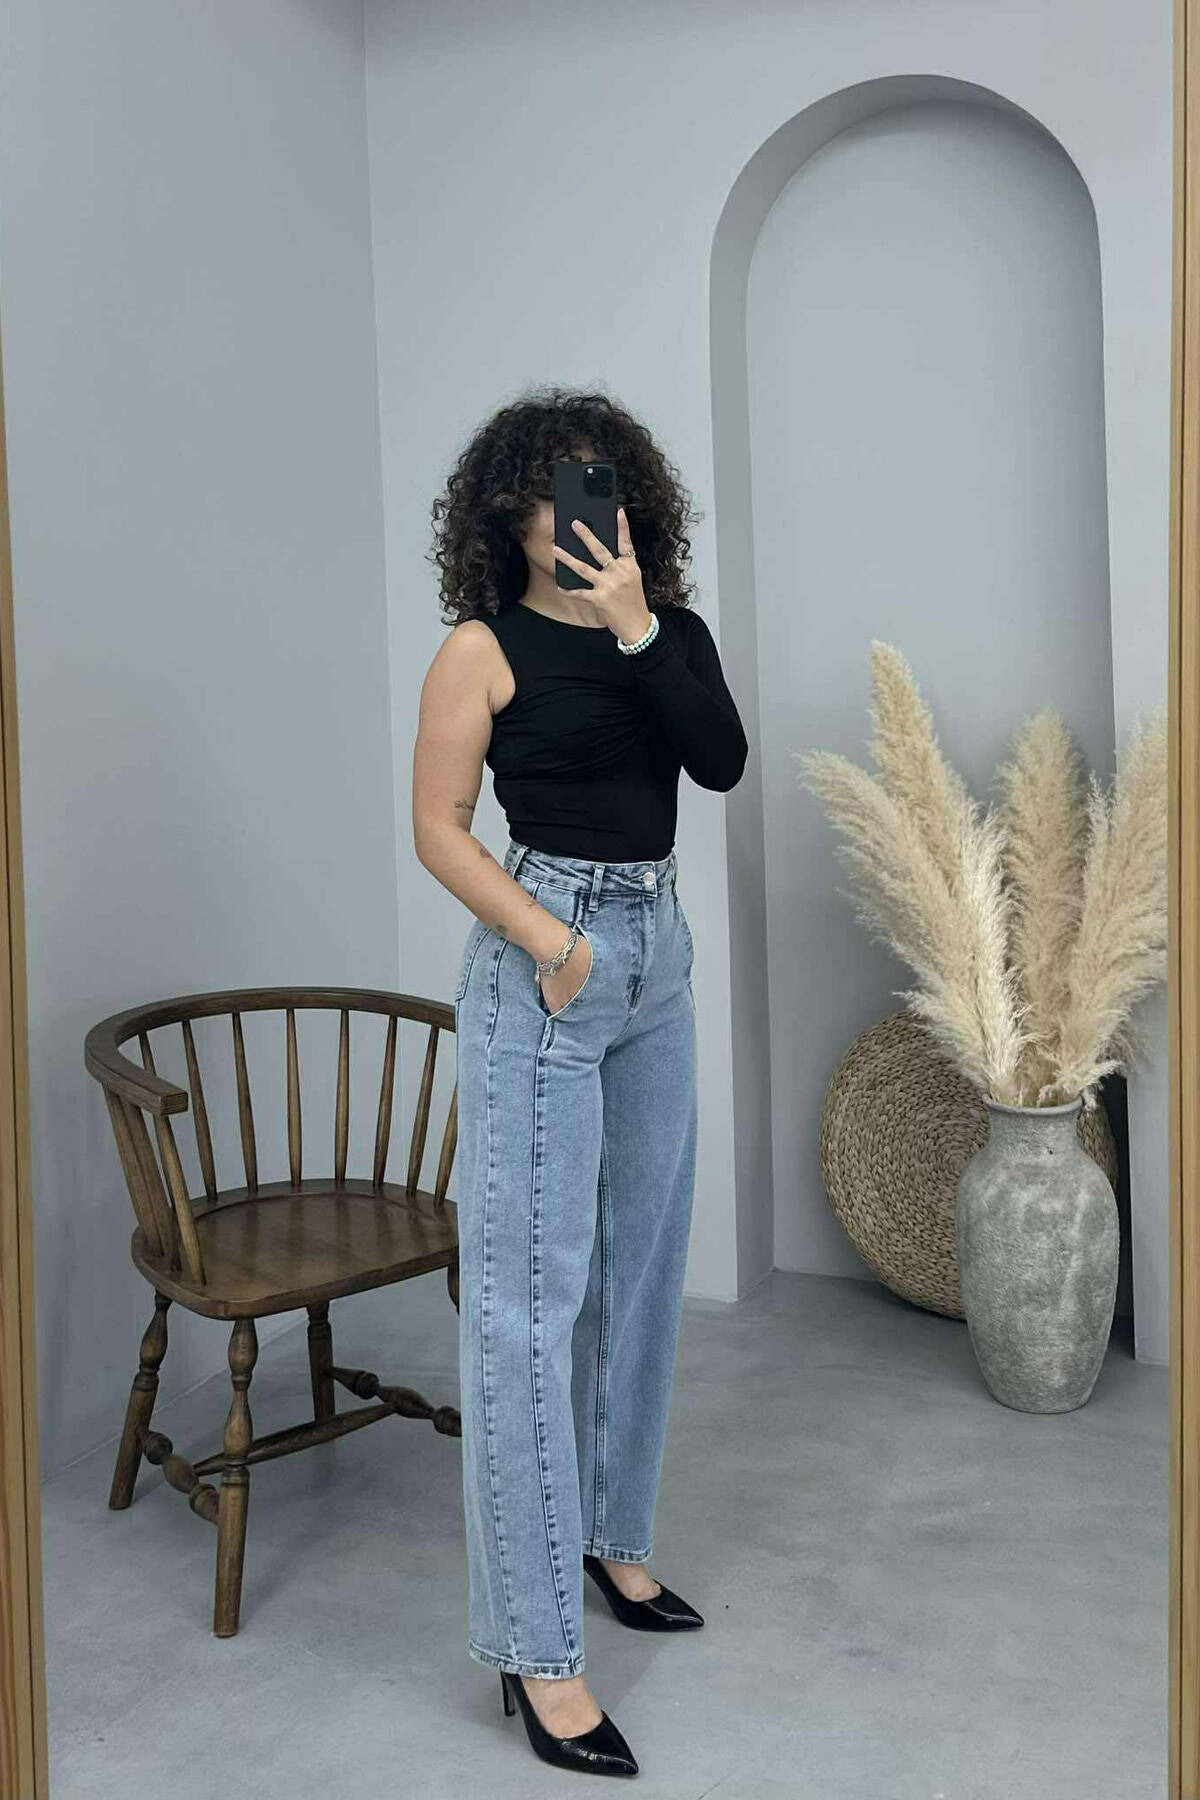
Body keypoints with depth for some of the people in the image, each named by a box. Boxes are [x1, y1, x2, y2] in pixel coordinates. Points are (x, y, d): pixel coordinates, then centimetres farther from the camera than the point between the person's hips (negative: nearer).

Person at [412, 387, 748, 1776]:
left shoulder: (669, 631, 8)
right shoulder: (484, 649, -6)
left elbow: (722, 761, -7)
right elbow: (438, 829, -8)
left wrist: (640, 630, -15)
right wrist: (549, 942, -16)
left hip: (656, 956, 7)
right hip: (538, 963, -6)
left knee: (640, 1267, 15)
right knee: (527, 1292, -4)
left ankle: (610, 1534, 34)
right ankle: (535, 1646, 4)